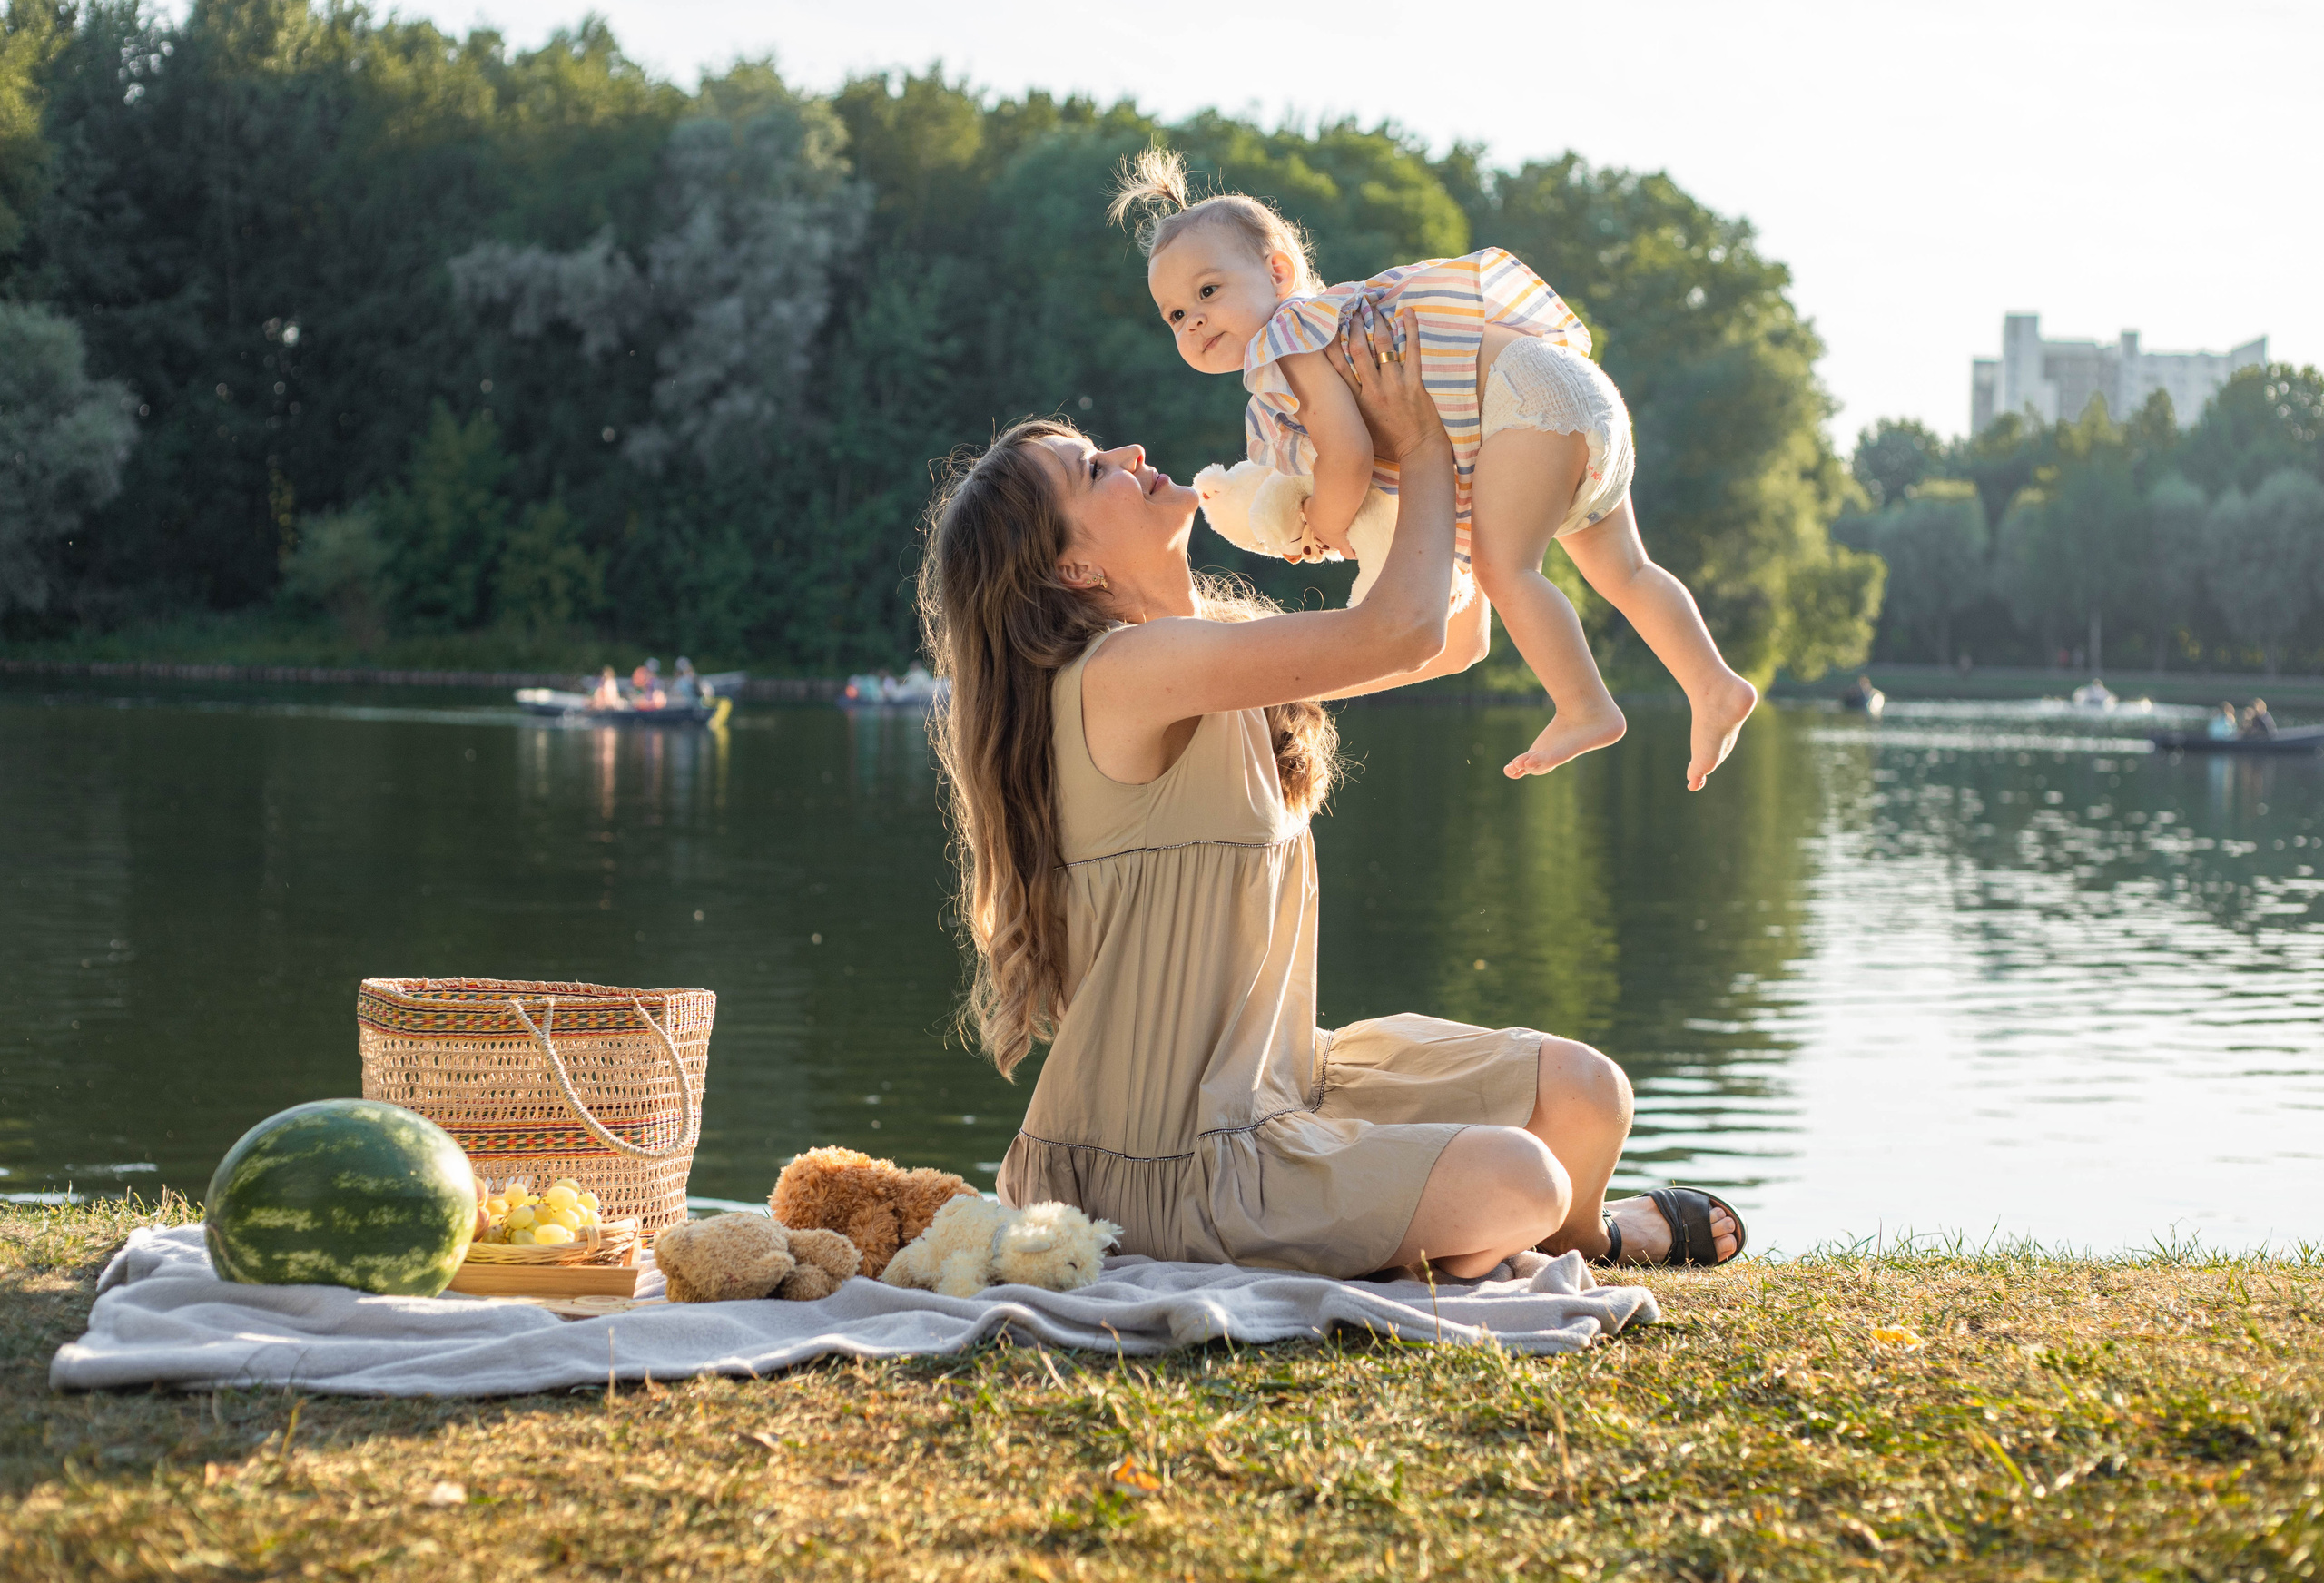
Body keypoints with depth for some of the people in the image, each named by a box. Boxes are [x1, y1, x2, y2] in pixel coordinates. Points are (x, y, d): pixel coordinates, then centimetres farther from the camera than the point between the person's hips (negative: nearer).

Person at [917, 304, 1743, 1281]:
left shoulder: (1221, 645, 9)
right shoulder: (1118, 675, -22)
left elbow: (1454, 640, 17)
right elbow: (1401, 630, -26)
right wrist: (1421, 452, -10)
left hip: (1272, 1086, 10)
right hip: (1165, 1161, -10)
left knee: (1584, 1092, 6)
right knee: (1516, 1184, -21)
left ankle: (1587, 1237, 41)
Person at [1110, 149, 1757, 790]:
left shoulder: (1286, 336, -13)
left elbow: (1349, 455, -21)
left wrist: (1328, 526, -4)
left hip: (1533, 394, -11)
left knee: (1504, 567, -20)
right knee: (1622, 571, 16)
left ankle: (1586, 709, -20)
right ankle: (1715, 689, 18)